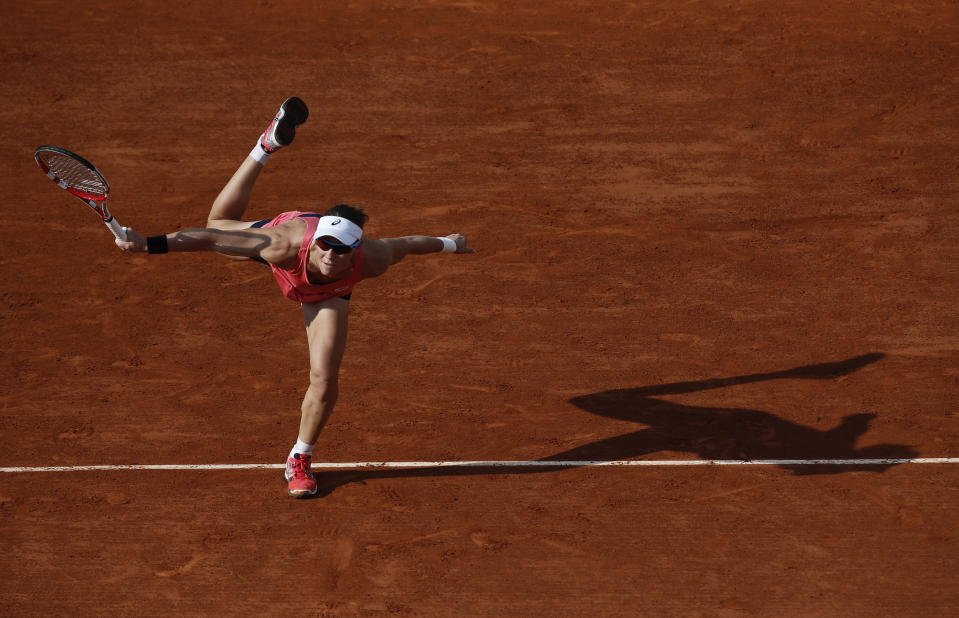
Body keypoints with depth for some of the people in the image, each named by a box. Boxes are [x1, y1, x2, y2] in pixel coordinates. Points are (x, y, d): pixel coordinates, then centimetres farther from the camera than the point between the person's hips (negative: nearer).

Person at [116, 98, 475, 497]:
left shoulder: (371, 259, -44)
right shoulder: (287, 244, -49)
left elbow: (406, 245, -21)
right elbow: (209, 238, -44)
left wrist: (448, 244, -1)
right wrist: (147, 244, -48)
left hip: (327, 296, 0)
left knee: (324, 381, -9)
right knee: (219, 222, 29)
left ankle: (300, 460, 19)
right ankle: (270, 143, 43)